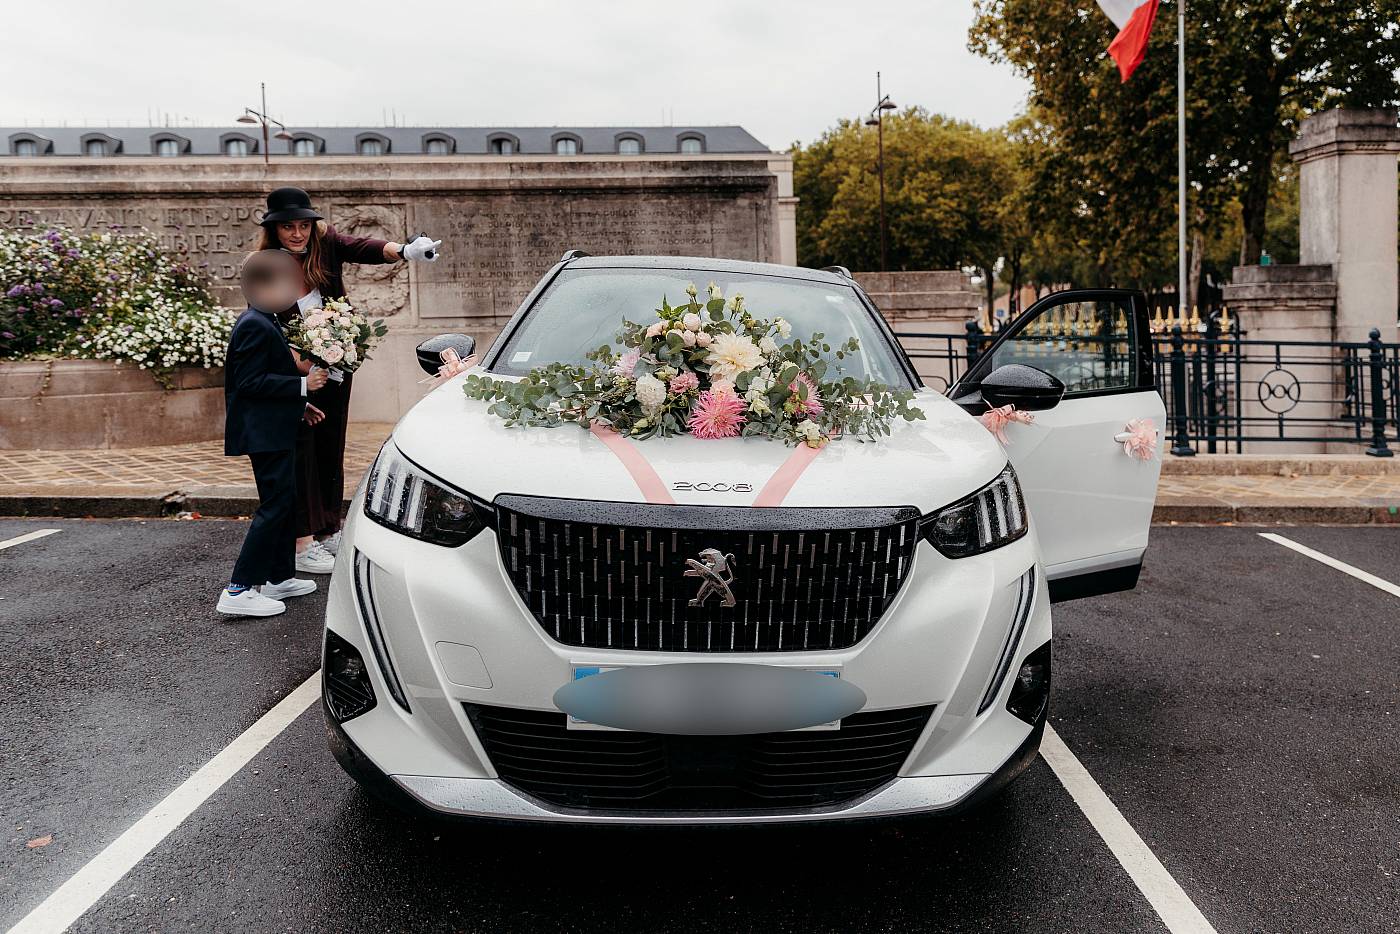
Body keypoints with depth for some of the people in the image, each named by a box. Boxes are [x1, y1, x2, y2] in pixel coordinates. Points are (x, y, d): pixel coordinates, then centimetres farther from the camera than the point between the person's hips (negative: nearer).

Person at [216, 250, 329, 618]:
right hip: (265, 432, -11)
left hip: (275, 430, 11)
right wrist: (302, 385, -20)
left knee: (285, 501, 16)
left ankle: (280, 577, 26)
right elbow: (251, 383, -22)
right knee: (275, 505, -10)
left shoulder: (263, 323, 16)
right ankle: (239, 590, -9)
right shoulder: (255, 327, -17)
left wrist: (299, 405, 18)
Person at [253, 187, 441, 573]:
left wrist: (404, 251, -49)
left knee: (331, 448, 12)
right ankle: (301, 545, 2)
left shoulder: (326, 244, -9)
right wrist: (308, 367, -33)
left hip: (335, 365, 4)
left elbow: (365, 247, -28)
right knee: (300, 452, -3)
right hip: (292, 372, -4)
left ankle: (329, 532, 24)